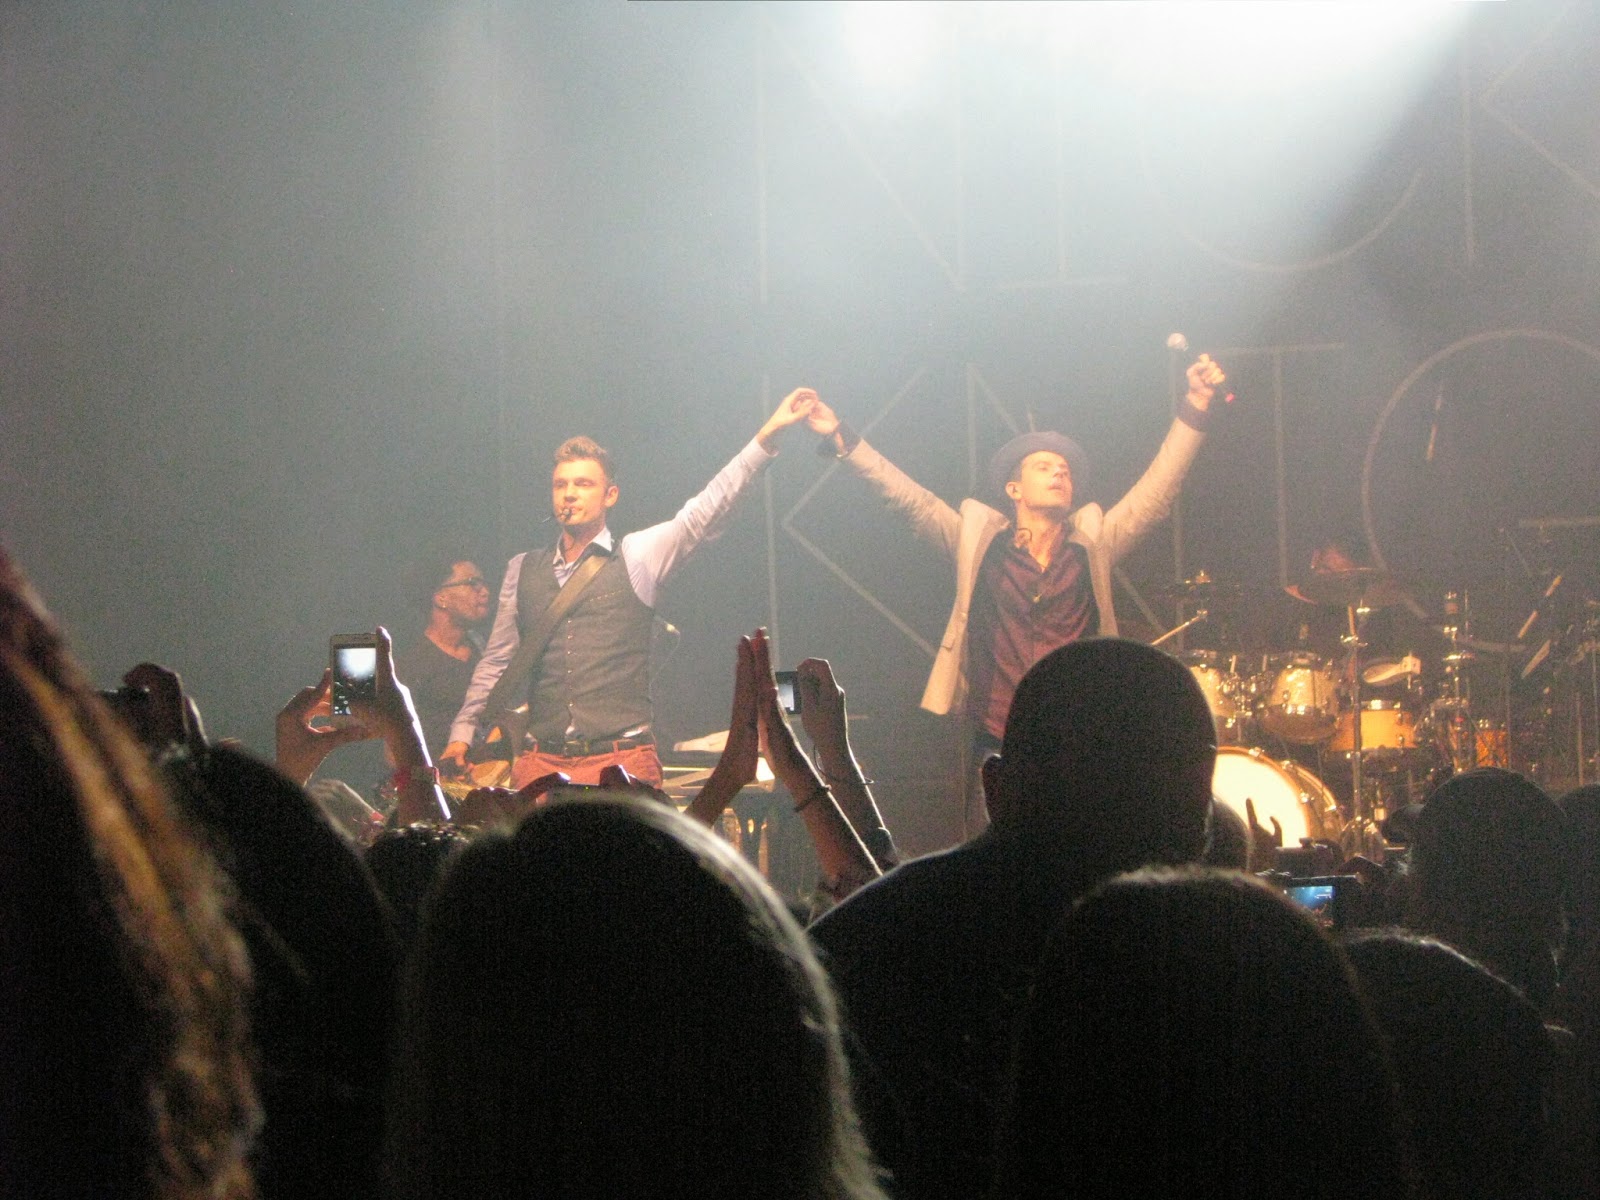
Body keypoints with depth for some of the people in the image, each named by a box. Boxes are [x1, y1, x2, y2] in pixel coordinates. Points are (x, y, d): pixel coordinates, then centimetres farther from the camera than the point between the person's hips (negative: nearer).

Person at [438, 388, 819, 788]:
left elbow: (707, 510, -6)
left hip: (622, 762, -3)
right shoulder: (523, 570, 15)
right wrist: (463, 733, 11)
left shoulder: (638, 556, 5)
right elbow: (498, 662, 20)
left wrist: (766, 437, -15)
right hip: (541, 764, 3)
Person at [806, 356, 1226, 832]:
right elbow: (907, 496, 5)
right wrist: (841, 438, -2)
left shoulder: (1092, 545, 10)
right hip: (997, 751, -1)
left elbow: (1156, 490, 5)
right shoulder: (978, 540, 7)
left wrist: (1195, 409, -3)